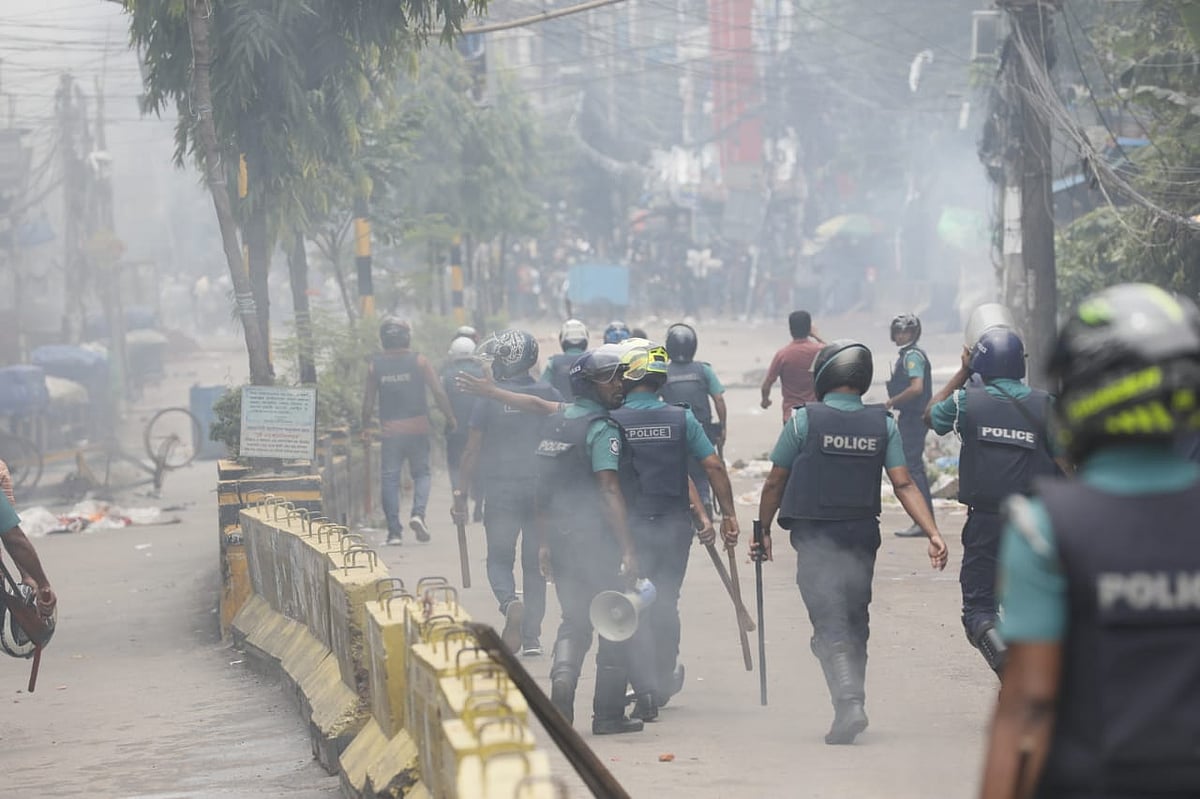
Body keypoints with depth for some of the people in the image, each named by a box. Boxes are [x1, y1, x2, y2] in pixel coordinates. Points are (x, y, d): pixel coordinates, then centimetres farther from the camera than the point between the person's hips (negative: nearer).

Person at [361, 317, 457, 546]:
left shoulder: (375, 365, 1)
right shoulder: (418, 361, -3)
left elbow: (368, 400, 5)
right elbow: (438, 392, -6)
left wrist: (365, 427, 17)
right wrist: (450, 418, 5)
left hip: (390, 430, 0)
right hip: (418, 428, 0)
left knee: (389, 478, 5)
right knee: (421, 473, 13)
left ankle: (394, 530, 0)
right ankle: (418, 512, -12)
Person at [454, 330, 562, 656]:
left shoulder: (490, 398, -7)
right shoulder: (549, 396, 0)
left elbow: (473, 451, -4)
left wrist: (462, 494, 3)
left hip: (500, 491, -2)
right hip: (541, 491, 2)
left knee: (500, 558, 10)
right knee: (534, 564, 11)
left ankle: (510, 602, -20)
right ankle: (531, 636, 10)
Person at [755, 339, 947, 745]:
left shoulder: (804, 420, -7)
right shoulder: (883, 425, 2)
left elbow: (775, 483, -1)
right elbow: (904, 485, -5)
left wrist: (763, 530, 10)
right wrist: (933, 532, -5)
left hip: (815, 538, -4)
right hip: (862, 535, 4)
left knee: (829, 626, -5)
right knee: (854, 623, 16)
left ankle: (849, 701, -24)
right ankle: (850, 709, 20)